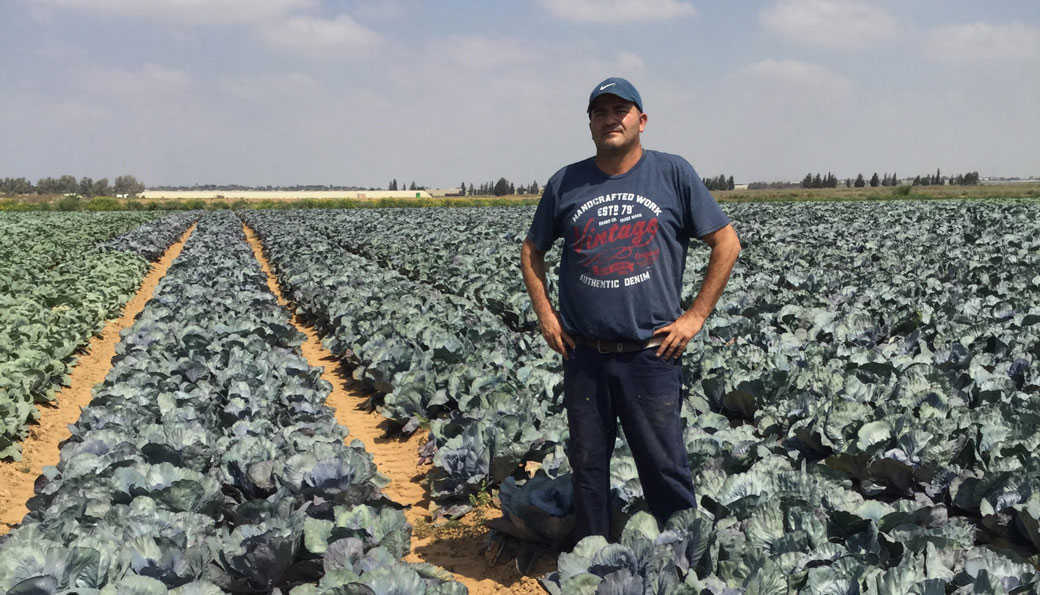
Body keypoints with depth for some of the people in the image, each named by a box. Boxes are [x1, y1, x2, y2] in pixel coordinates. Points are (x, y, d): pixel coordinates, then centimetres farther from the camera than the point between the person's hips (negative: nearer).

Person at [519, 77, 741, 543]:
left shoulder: (673, 174, 1)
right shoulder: (565, 184, 6)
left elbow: (726, 242, 4)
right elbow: (532, 250, 19)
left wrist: (695, 316, -1)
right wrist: (545, 314, 6)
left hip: (651, 353, -2)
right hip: (583, 355, 3)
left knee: (664, 467, 2)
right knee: (587, 466, 12)